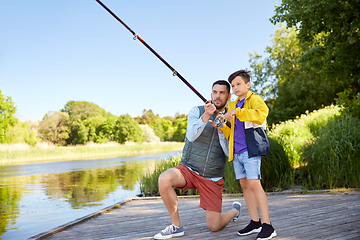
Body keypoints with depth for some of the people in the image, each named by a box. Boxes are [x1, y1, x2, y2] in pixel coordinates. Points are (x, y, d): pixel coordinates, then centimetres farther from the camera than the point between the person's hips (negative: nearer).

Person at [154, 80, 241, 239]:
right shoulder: (197, 111, -2)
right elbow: (191, 136, -20)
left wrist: (220, 130, -19)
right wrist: (205, 116, -36)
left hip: (213, 178, 1)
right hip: (189, 169, 0)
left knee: (214, 227, -3)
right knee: (164, 179, -34)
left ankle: (235, 210, 34)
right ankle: (176, 226, -13)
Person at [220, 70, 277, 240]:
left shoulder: (254, 99, -1)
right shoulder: (233, 105, 22)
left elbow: (260, 114, -24)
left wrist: (237, 112, -24)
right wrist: (221, 125, 3)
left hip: (251, 149, -8)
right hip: (236, 151, 8)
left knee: (254, 184, -14)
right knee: (244, 184, 8)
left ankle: (267, 226, -11)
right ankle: (255, 222, 16)